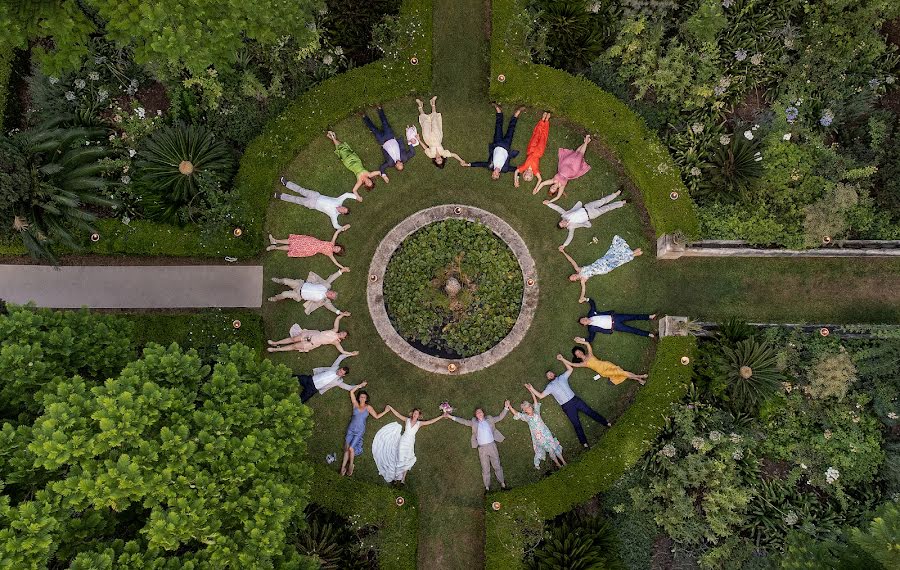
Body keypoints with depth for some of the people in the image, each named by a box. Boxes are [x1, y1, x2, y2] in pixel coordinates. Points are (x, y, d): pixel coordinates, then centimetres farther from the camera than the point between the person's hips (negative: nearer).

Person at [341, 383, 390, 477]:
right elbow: (352, 392, -1)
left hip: (360, 431, -2)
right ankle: (343, 467, -5)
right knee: (346, 448, -8)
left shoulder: (368, 407, 4)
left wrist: (385, 411, -2)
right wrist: (360, 385, 0)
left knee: (351, 448, -14)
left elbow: (377, 416, 5)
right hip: (351, 429, 2)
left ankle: (351, 465, 6)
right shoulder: (355, 404, 5)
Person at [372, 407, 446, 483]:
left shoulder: (419, 423, 6)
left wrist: (442, 416, -2)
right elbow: (398, 414, 7)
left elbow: (431, 421, 3)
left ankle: (403, 478, 9)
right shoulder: (407, 420, 6)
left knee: (406, 461, 3)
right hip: (403, 441, -1)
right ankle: (396, 477, 7)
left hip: (410, 443, 1)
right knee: (400, 459, 0)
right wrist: (390, 408, 5)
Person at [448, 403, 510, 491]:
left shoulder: (489, 419, 10)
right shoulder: (474, 422, 10)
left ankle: (502, 483, 16)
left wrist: (506, 408, 1)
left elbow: (500, 417, 11)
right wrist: (452, 417, 2)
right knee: (485, 469, 3)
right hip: (482, 448, 0)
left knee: (497, 466, 5)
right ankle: (487, 487, 10)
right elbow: (464, 421, 8)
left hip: (492, 445, 0)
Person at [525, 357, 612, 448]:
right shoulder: (549, 387, 10)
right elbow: (540, 396, 6)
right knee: (576, 424, -6)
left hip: (575, 400, 2)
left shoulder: (562, 377, 15)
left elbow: (570, 369, 14)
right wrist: (532, 389, -4)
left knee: (590, 412, 2)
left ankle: (606, 423, 13)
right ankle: (584, 443, -7)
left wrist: (562, 359, 7)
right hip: (567, 406, -2)